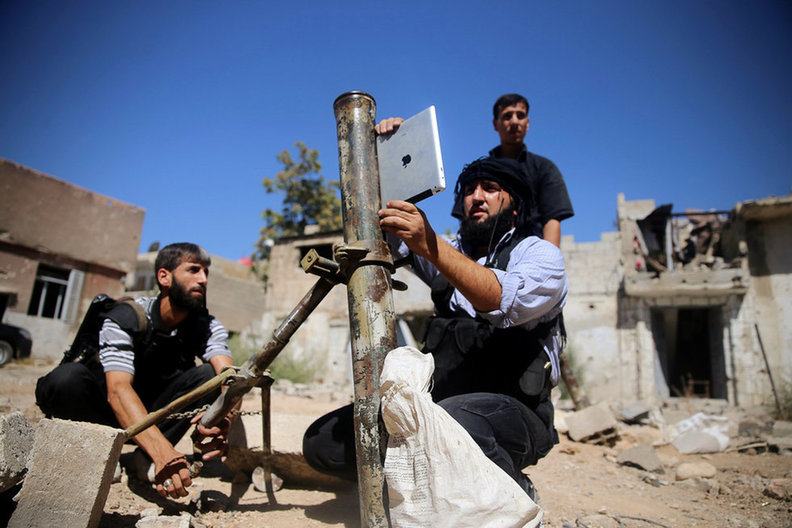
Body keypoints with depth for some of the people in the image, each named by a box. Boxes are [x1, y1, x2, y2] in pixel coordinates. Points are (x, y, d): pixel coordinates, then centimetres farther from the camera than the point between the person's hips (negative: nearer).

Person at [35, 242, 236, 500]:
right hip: (118, 410, -2)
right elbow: (117, 389, -37)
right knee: (66, 379, -31)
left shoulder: (208, 326, -13)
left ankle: (145, 457, -18)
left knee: (209, 376, -26)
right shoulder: (125, 318, -22)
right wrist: (162, 450, -52)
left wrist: (225, 418, -54)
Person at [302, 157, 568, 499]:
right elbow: (378, 222, 20)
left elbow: (505, 301, -22)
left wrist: (430, 246, -31)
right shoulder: (451, 252, 19)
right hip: (435, 402, 6)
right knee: (322, 441, -9)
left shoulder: (540, 254, 1)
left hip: (510, 410, -5)